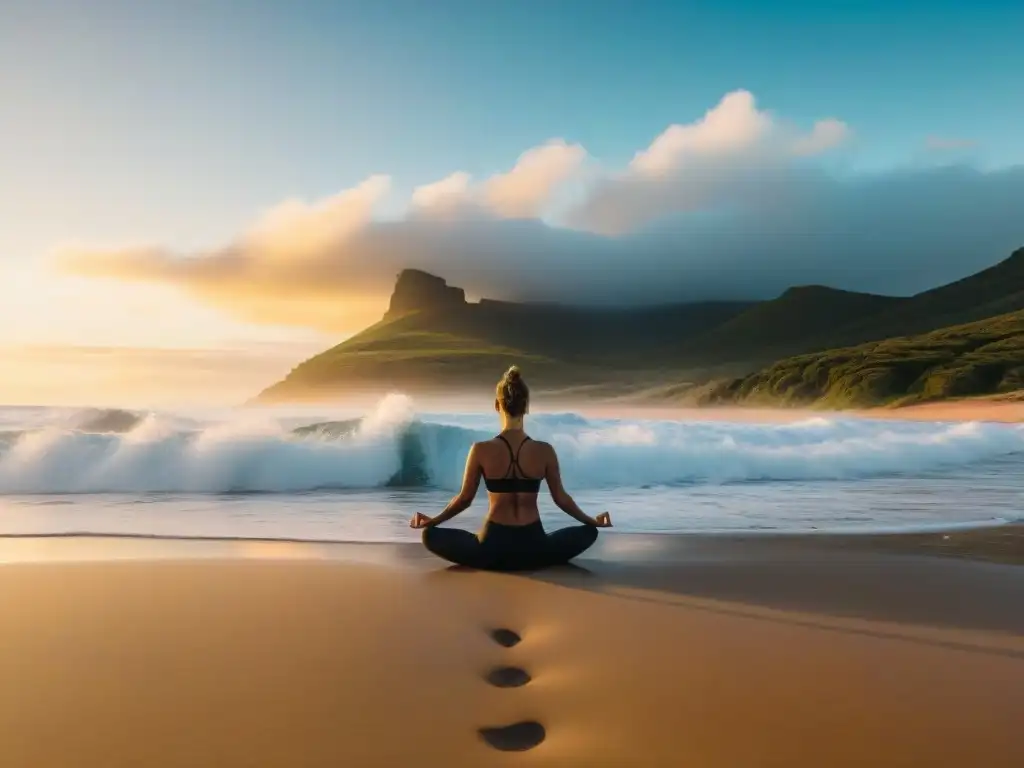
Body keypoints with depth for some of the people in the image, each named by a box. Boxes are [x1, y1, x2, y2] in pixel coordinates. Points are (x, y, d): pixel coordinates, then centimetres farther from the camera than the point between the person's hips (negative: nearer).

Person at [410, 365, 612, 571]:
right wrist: (594, 521, 21)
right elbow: (561, 499, 4)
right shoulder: (545, 451, -6)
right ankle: (532, 558, 12)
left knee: (430, 536, 17)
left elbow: (465, 499, 0)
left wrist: (431, 521, 16)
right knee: (589, 532, 24)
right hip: (534, 550, 1)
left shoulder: (481, 450, -9)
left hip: (492, 549, 0)